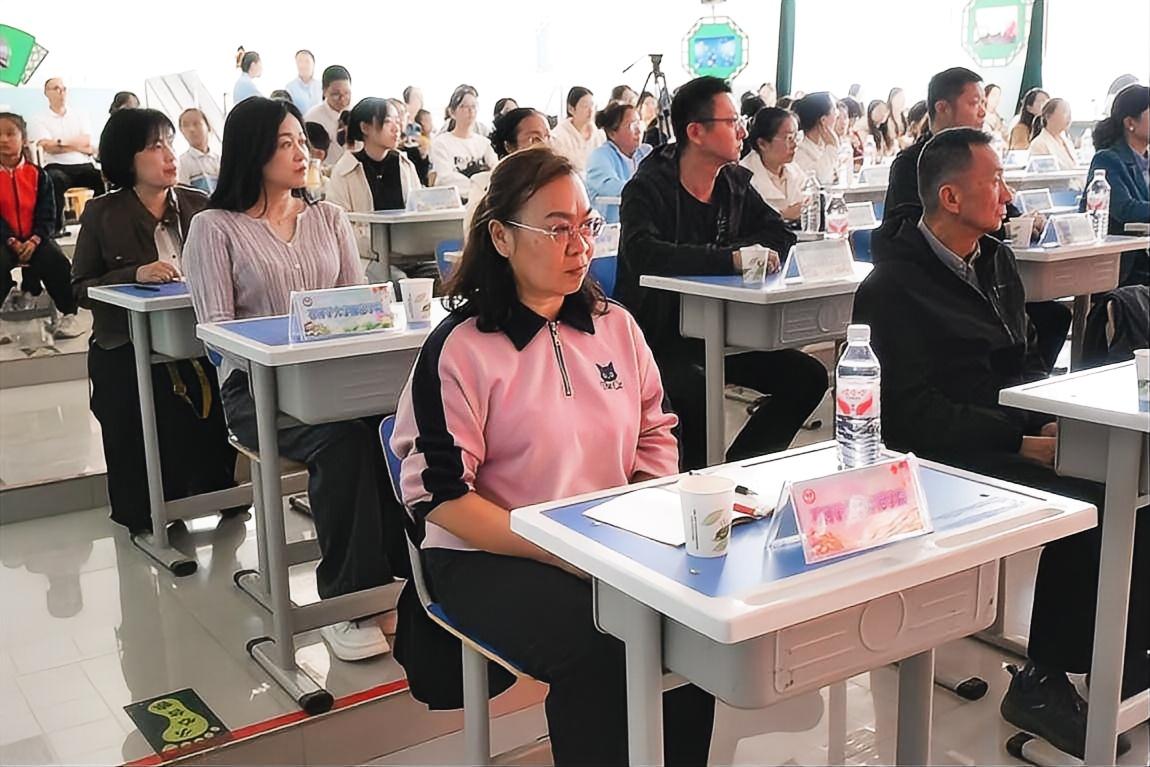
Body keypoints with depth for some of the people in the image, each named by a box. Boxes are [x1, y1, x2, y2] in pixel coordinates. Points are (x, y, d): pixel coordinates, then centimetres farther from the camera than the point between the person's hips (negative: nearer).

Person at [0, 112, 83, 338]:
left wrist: (34, 240, -16)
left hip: (34, 239, 2)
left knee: (57, 262, -23)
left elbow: (47, 214, 1)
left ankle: (68, 313, -8)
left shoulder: (37, 175, 7)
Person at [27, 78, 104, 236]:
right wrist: (78, 146, -2)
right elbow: (48, 147, -5)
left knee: (104, 177, -29)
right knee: (54, 179, -38)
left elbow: (87, 141, 5)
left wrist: (61, 143, -4)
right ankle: (56, 226, -28)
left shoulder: (80, 116, 20)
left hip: (83, 166, 3)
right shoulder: (38, 121, 10)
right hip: (57, 166, -3)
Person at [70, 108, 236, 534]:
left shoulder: (200, 206, 9)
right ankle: (148, 517, 10)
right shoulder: (102, 215, 4)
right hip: (128, 353, -1)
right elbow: (80, 289, 2)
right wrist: (135, 275, -14)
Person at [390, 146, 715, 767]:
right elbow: (439, 494, -12)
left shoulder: (615, 326, 9)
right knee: (601, 648, -29)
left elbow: (656, 433, 15)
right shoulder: (458, 348, -8)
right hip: (491, 558, -5)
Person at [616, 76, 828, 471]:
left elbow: (782, 238, -1)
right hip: (660, 339, -7)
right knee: (695, 394, -34)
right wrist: (730, 258, -37)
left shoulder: (735, 183, 9)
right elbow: (643, 254, -31)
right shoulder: (647, 188, -12)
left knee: (808, 377, -6)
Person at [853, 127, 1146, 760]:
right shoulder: (892, 287, -10)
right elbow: (914, 412, -16)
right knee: (1086, 505, -26)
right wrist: (1025, 441, -20)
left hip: (1012, 438, 8)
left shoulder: (995, 260, 15)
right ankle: (1044, 681, -8)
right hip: (947, 459, -8)